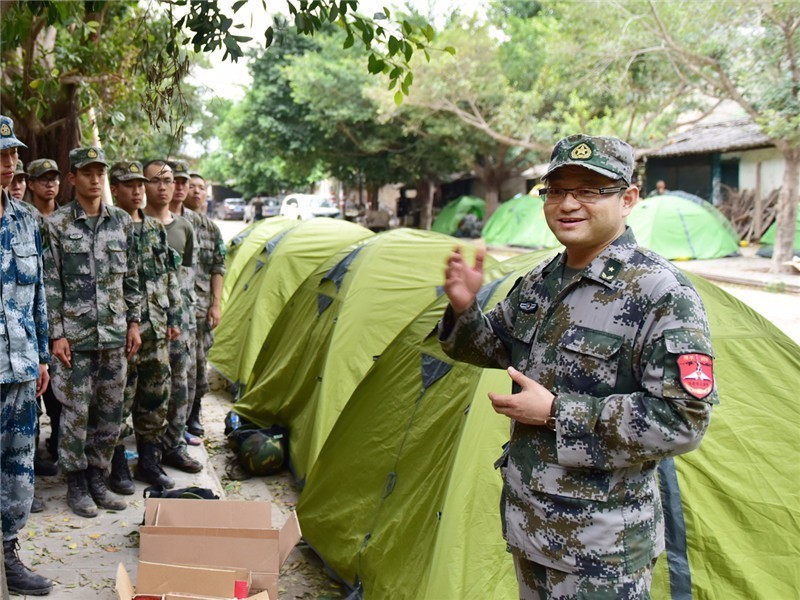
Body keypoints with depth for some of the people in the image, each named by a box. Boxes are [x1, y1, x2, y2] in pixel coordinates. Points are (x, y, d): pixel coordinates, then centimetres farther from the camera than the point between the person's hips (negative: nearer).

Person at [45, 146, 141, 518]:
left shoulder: (123, 222, 8)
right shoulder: (57, 224, -4)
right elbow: (50, 284, -5)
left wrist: (133, 323, 8)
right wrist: (56, 335, -9)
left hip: (115, 335, 4)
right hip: (75, 335, -4)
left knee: (110, 413, 9)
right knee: (76, 413, 3)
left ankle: (98, 479, 24)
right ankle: (76, 485, 18)